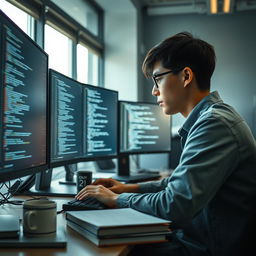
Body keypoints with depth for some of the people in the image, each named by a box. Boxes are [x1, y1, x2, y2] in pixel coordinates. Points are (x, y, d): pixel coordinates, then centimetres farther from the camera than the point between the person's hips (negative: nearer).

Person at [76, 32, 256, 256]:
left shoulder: (215, 124, -22)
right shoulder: (212, 117, 12)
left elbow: (174, 207, -27)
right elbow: (181, 182, 22)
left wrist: (118, 199, -10)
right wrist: (131, 188, 12)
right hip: (195, 237, 9)